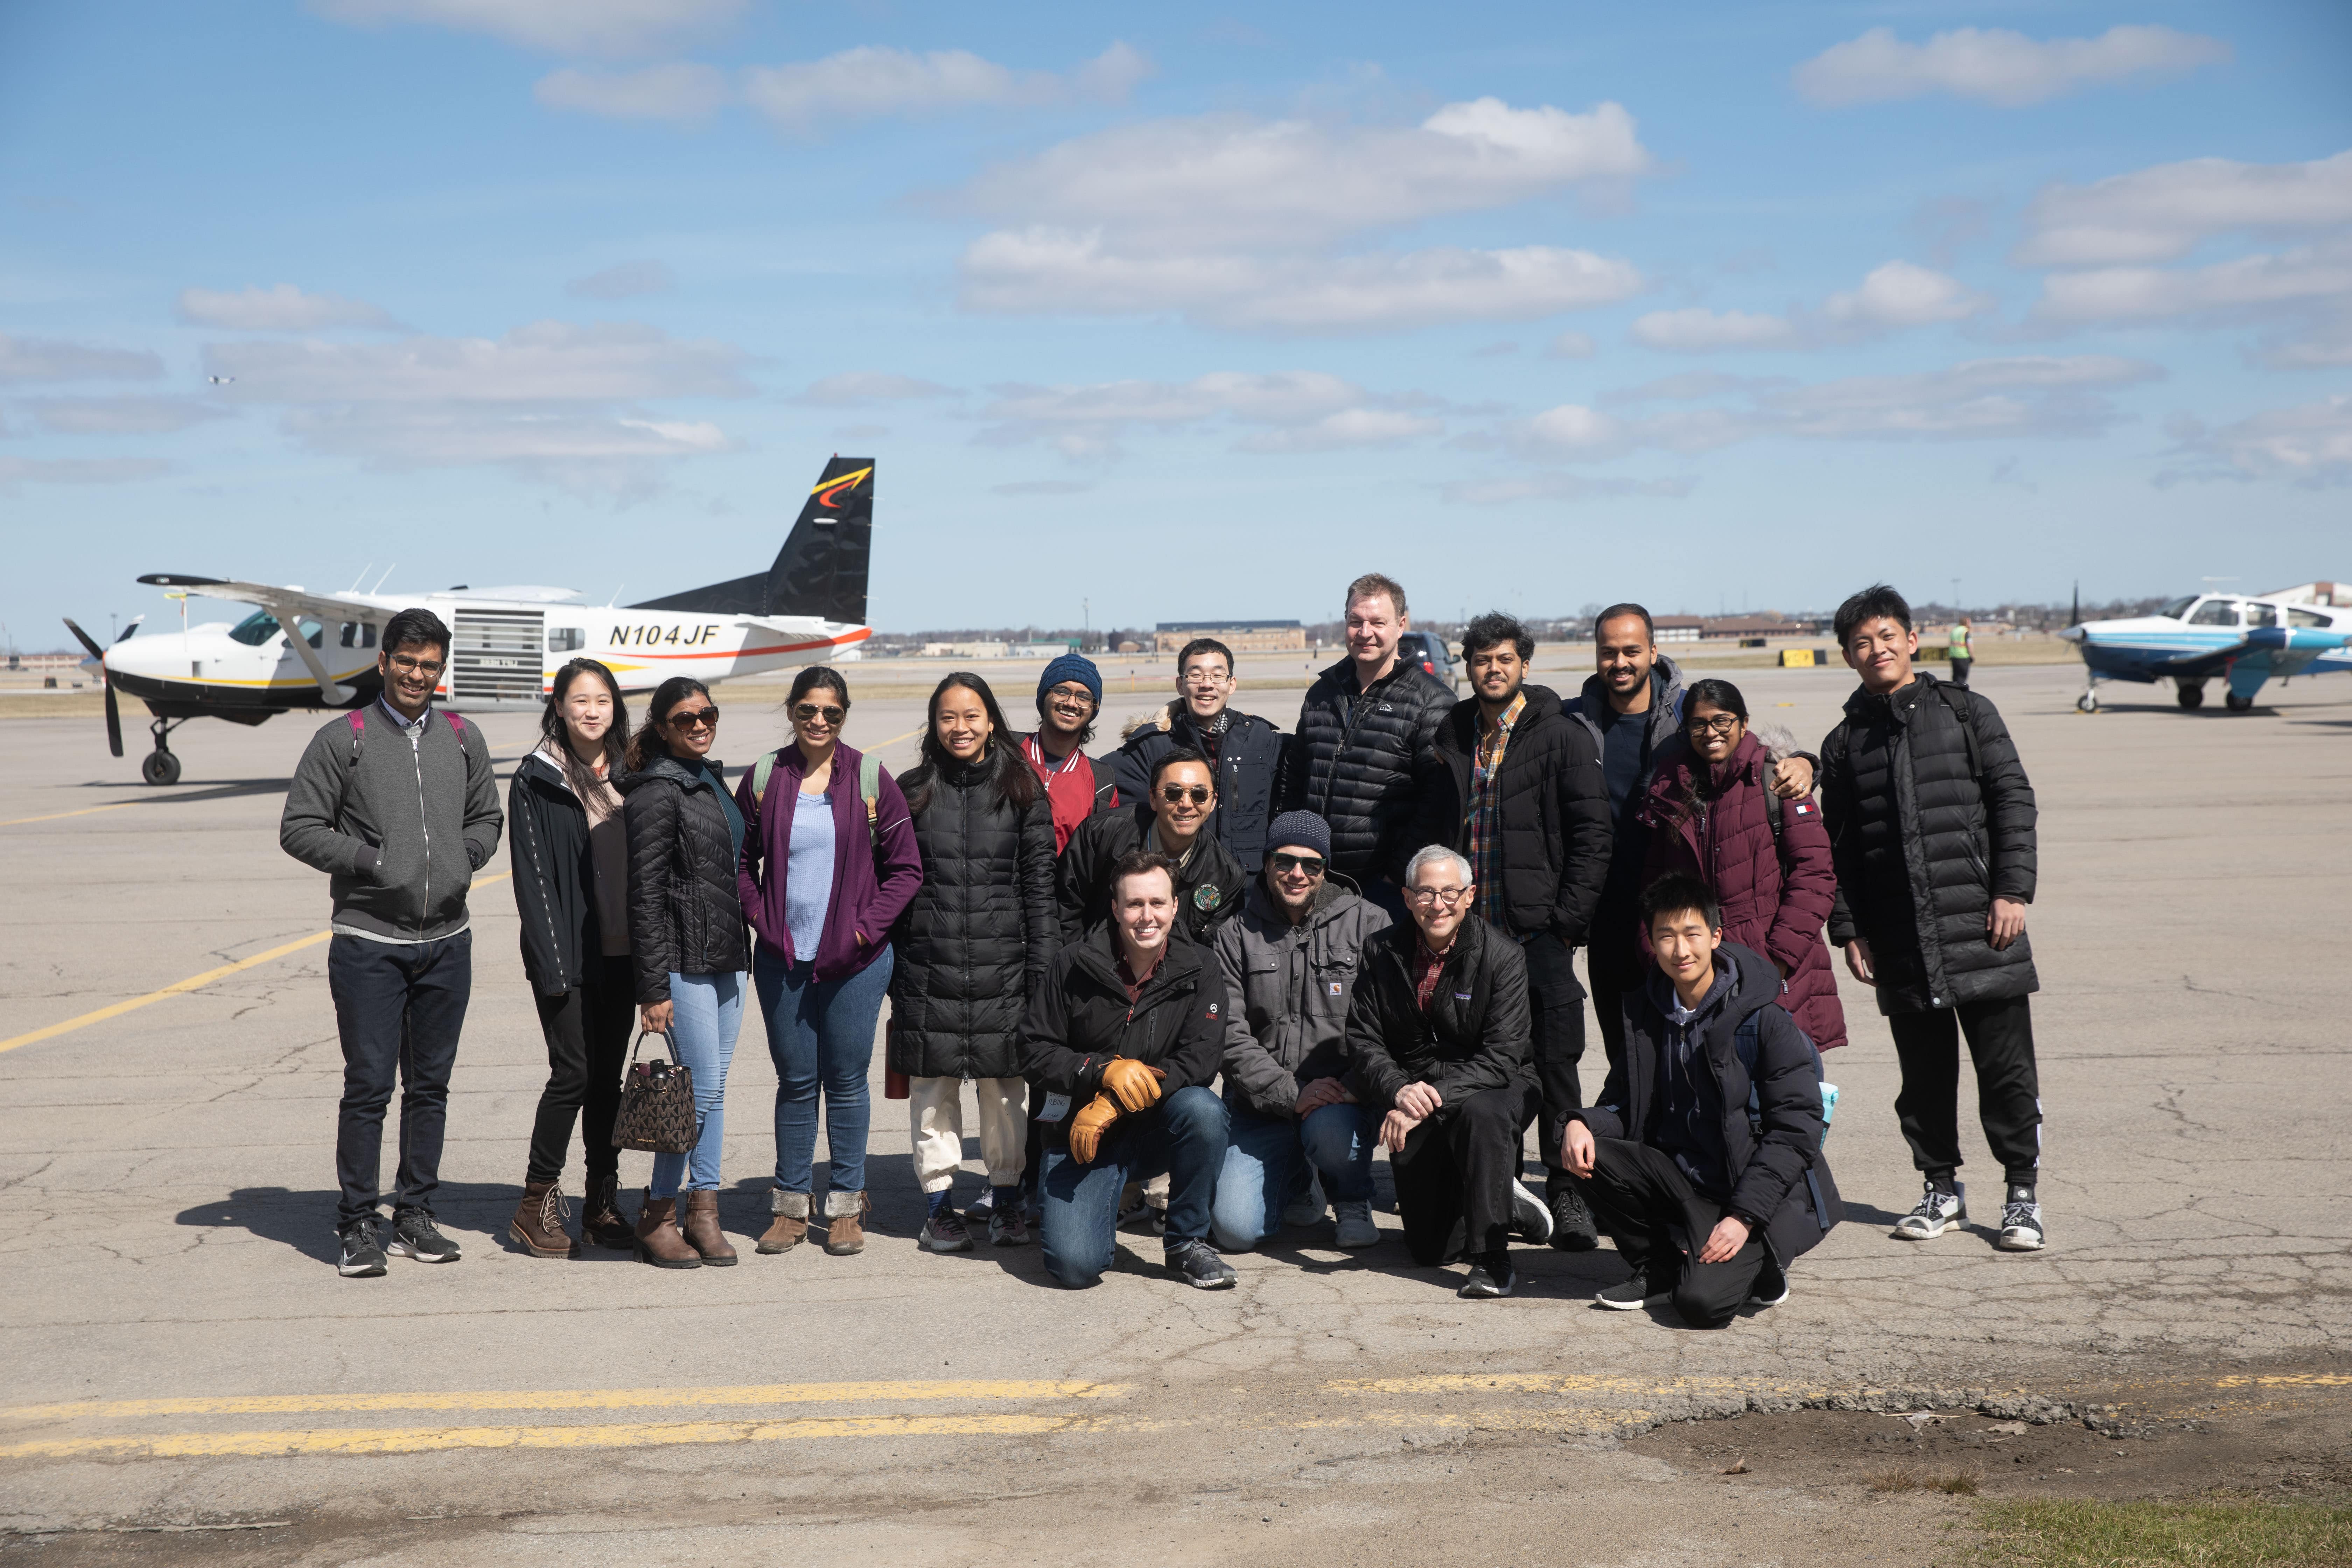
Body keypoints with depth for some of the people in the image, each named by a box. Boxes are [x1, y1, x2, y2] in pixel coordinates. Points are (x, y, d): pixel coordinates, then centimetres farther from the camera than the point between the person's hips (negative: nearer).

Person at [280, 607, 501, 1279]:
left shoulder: (463, 739, 10)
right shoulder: (343, 739, -2)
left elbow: (486, 818, 20)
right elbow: (299, 828, -3)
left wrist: (465, 860, 1)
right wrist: (370, 861, -12)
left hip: (447, 941, 4)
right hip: (368, 941, -4)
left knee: (431, 1084, 10)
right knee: (369, 1086, -3)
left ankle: (414, 1217, 20)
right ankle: (358, 1225, 8)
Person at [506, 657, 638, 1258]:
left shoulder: (625, 774, 11)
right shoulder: (536, 779, -5)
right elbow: (532, 874, -9)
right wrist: (552, 961, -14)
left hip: (619, 952, 5)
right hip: (568, 954, -5)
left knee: (609, 1074, 9)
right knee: (574, 1073, -6)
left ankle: (603, 1205, 16)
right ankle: (536, 1206, 7)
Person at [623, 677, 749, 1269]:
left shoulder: (713, 779, 15)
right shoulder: (656, 792, -10)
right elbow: (645, 893, -13)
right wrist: (653, 987, -16)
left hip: (727, 957, 8)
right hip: (683, 959, -8)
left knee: (715, 1088, 9)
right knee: (701, 1088, -7)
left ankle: (702, 1210, 16)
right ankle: (658, 1214, 5)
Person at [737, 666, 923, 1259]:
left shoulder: (871, 779, 0)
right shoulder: (764, 779, 4)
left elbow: (905, 867, 2)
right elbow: (740, 860, 12)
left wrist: (867, 926, -6)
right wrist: (762, 919, 0)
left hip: (855, 960, -1)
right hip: (782, 959, 1)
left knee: (847, 1080, 4)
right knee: (795, 1080, 7)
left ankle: (846, 1207, 15)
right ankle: (791, 1205, 18)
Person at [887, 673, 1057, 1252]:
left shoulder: (1022, 791, 5)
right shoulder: (911, 792, 7)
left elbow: (1040, 885, 3)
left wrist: (1043, 967, -2)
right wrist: (886, 965, 4)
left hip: (1002, 965, 0)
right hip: (927, 968, 1)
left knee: (1005, 1084, 4)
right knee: (933, 1085, 4)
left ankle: (1007, 1201, 17)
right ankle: (940, 1202, 15)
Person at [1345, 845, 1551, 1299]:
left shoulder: (1502, 956, -12)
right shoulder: (1382, 952, -1)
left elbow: (1501, 1058, -19)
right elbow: (1363, 1041, -3)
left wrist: (1432, 1100, -31)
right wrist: (1399, 1091, -25)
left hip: (1490, 1091, -3)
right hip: (1413, 1103, 3)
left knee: (1481, 1113, -40)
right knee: (1429, 1250, 0)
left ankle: (1491, 1257, -24)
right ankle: (1504, 1204, 32)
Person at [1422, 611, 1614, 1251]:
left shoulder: (1563, 737, 0)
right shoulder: (1451, 738, 13)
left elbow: (1592, 833, -3)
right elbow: (1432, 831, 19)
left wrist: (1568, 919, -9)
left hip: (1538, 932, -4)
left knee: (1554, 1063, -4)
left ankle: (1565, 1189, 4)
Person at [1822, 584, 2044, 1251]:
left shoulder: (1968, 713, 6)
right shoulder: (1845, 742, 12)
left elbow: (2014, 801, 3)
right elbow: (1837, 846, 13)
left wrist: (2012, 890, -6)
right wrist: (1848, 928, 6)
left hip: (1980, 925, -2)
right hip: (1899, 941, 2)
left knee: (2007, 1068, -1)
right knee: (1924, 1071, 8)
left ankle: (2023, 1193, 11)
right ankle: (1942, 1186, 23)